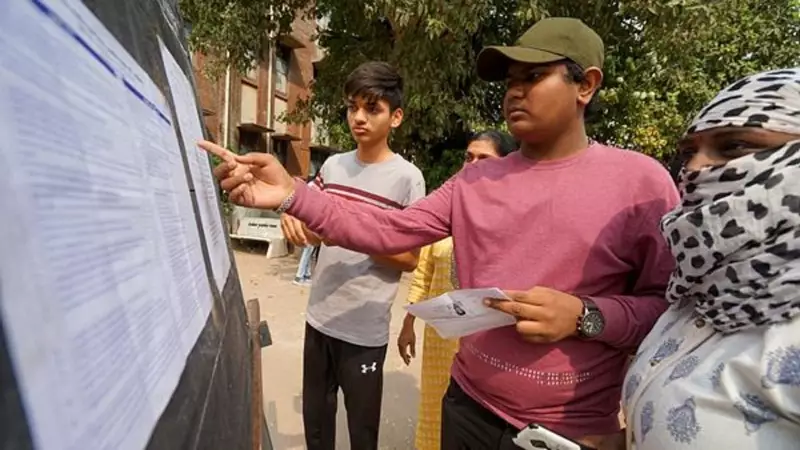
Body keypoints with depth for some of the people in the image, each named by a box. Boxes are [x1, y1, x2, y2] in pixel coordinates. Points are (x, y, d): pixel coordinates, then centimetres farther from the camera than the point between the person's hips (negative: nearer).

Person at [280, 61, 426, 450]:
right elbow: (307, 219, 11)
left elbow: (410, 259, -9)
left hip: (365, 329, -4)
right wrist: (290, 212, -12)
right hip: (319, 317, 5)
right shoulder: (333, 165, 3)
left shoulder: (407, 177, -11)